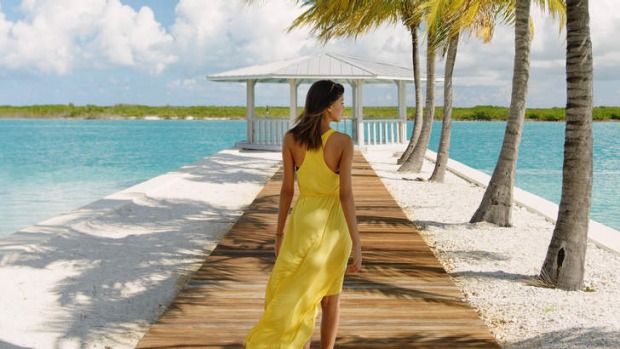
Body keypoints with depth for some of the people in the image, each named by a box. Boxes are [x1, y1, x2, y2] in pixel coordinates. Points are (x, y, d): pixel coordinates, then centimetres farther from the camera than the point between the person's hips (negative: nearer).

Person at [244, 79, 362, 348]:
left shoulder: (291, 138, -6)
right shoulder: (344, 142, -13)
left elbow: (287, 189, -3)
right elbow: (346, 194, -18)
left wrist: (279, 231, 8)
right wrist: (356, 243, -16)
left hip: (302, 219, 2)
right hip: (333, 223, -2)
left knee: (296, 293, 15)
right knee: (330, 294, 15)